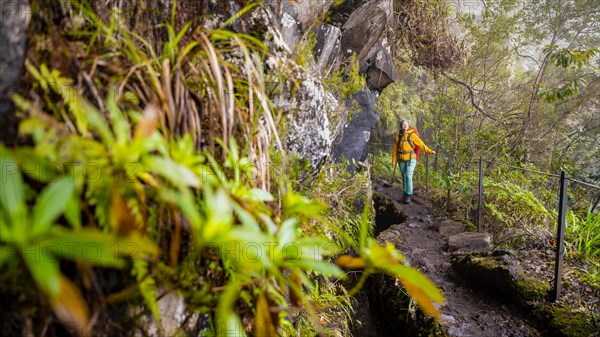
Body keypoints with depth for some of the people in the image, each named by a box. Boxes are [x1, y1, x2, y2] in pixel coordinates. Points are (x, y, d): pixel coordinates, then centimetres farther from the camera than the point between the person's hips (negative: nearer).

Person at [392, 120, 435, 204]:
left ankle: (408, 196, -9)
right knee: (404, 177, 9)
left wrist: (430, 151, -13)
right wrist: (394, 162, 7)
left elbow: (421, 144, -5)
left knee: (408, 177, -12)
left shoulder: (412, 135, -4)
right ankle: (406, 194, 21)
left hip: (411, 159, -3)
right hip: (402, 160, 4)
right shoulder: (398, 137, 5)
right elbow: (395, 150, 8)